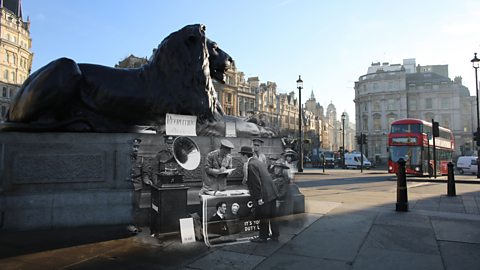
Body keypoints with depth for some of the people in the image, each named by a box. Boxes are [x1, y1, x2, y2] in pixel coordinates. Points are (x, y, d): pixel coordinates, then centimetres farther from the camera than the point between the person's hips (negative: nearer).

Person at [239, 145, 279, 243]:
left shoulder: (251, 165, -17)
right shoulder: (258, 162, 12)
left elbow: (256, 183, -21)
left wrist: (259, 198, -18)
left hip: (264, 195, -9)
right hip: (271, 193, 9)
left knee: (263, 217, 6)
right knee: (271, 216, 18)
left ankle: (263, 237, 19)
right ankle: (275, 235, 29)